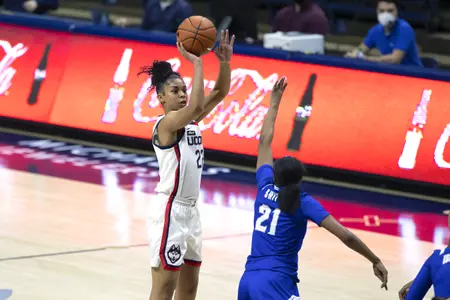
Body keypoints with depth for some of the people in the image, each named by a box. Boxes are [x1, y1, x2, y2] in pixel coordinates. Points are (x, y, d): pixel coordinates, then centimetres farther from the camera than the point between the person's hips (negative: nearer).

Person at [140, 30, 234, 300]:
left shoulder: (190, 121, 9)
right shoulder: (166, 123, -14)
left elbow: (219, 93, 7)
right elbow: (197, 106, -31)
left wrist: (225, 62, -9)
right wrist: (196, 62, -27)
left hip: (190, 211, 9)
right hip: (169, 211, -9)